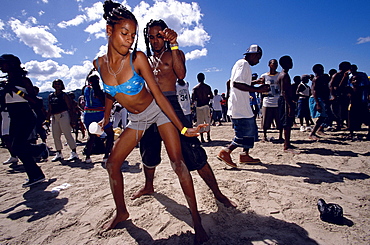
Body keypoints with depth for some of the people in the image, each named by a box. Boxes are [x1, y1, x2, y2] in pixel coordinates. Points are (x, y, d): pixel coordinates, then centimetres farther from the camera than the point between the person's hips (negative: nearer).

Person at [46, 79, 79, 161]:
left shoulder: (64, 95, -4)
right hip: (54, 117, 7)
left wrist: (72, 119, -14)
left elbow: (70, 107, -8)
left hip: (63, 116, -7)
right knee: (56, 136, 10)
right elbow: (50, 109, 18)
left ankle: (74, 153, -1)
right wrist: (47, 119, 12)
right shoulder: (50, 96, 15)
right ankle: (59, 154, 21)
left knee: (68, 134, -7)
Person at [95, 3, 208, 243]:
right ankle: (121, 212, 30)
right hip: (136, 119, 5)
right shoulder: (99, 63, -6)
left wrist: (182, 128, -23)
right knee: (112, 164, 7)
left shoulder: (138, 58, -19)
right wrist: (106, 118, 17)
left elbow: (158, 94, -20)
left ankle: (197, 221, 0)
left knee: (177, 162, -15)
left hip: (158, 111, -5)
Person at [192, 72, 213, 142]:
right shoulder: (207, 87, -1)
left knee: (200, 122, 6)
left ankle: (202, 138, 7)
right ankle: (208, 137, 12)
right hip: (206, 105, 1)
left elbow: (193, 99, -8)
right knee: (208, 121, 11)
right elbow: (211, 97, 2)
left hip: (199, 106, 0)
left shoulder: (195, 88, -3)